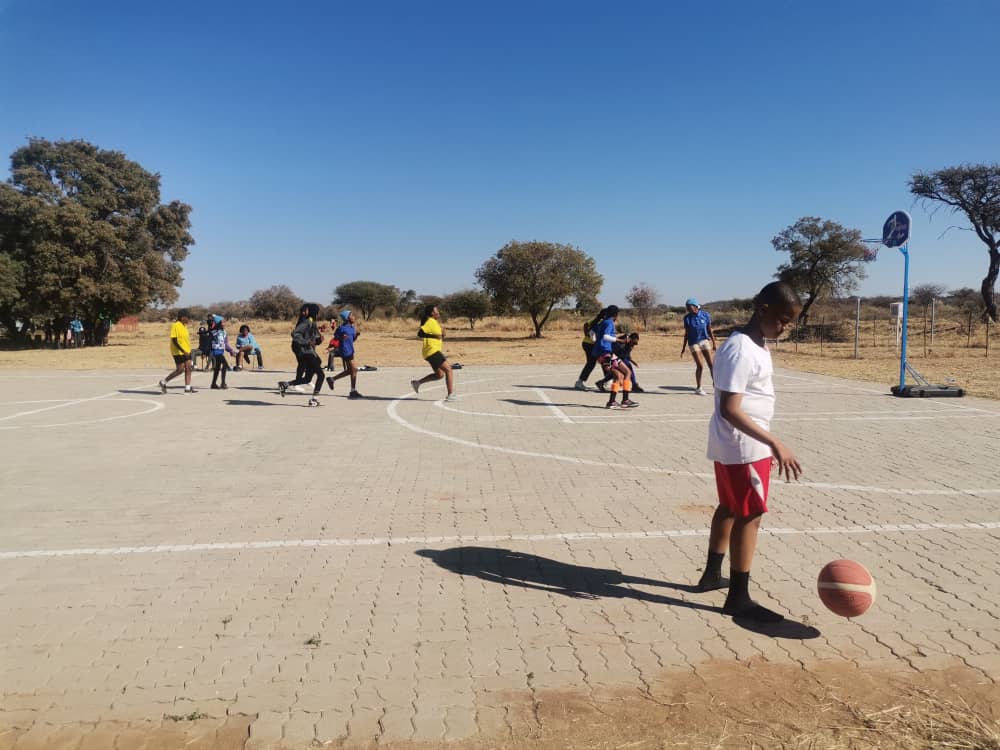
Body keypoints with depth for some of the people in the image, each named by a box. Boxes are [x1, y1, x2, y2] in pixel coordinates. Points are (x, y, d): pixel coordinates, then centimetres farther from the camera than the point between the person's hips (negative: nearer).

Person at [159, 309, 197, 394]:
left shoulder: (184, 325, 12)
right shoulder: (175, 326, -15)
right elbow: (174, 340, -19)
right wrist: (183, 351, -22)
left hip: (186, 351, 9)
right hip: (179, 352, -8)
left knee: (188, 368, 3)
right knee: (180, 369, -6)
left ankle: (187, 388, 5)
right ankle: (163, 382, 9)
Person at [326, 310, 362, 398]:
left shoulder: (352, 327, 11)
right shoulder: (342, 328, -12)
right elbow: (335, 337, -5)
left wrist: (357, 335, -1)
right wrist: (341, 337, -24)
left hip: (350, 351, 9)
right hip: (345, 352, -9)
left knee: (349, 371, 15)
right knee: (354, 369, -7)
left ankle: (331, 379, 30)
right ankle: (353, 391, 0)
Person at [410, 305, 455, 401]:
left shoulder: (434, 322, 17)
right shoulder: (430, 321, -12)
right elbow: (419, 333, -22)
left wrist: (441, 335, 13)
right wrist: (434, 336, -23)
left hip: (434, 351, 10)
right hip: (432, 351, -10)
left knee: (439, 374, 16)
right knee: (448, 370, -10)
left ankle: (417, 383, 20)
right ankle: (450, 395, -11)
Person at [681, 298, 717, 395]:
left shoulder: (705, 315, -4)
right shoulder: (687, 318, -5)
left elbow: (710, 330, 3)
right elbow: (686, 334, 3)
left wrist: (714, 344, 4)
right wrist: (683, 347, 4)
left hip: (704, 341, 2)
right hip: (693, 343, -2)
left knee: (711, 364, -2)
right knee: (700, 366, -6)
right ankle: (698, 388, 8)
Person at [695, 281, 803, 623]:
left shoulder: (756, 345, 9)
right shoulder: (741, 350, -23)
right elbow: (729, 409, -28)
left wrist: (768, 443, 23)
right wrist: (775, 444, -31)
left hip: (739, 445, 10)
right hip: (742, 447, -10)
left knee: (730, 508, 20)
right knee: (749, 516, -3)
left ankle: (712, 574, 35)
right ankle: (739, 597, 8)